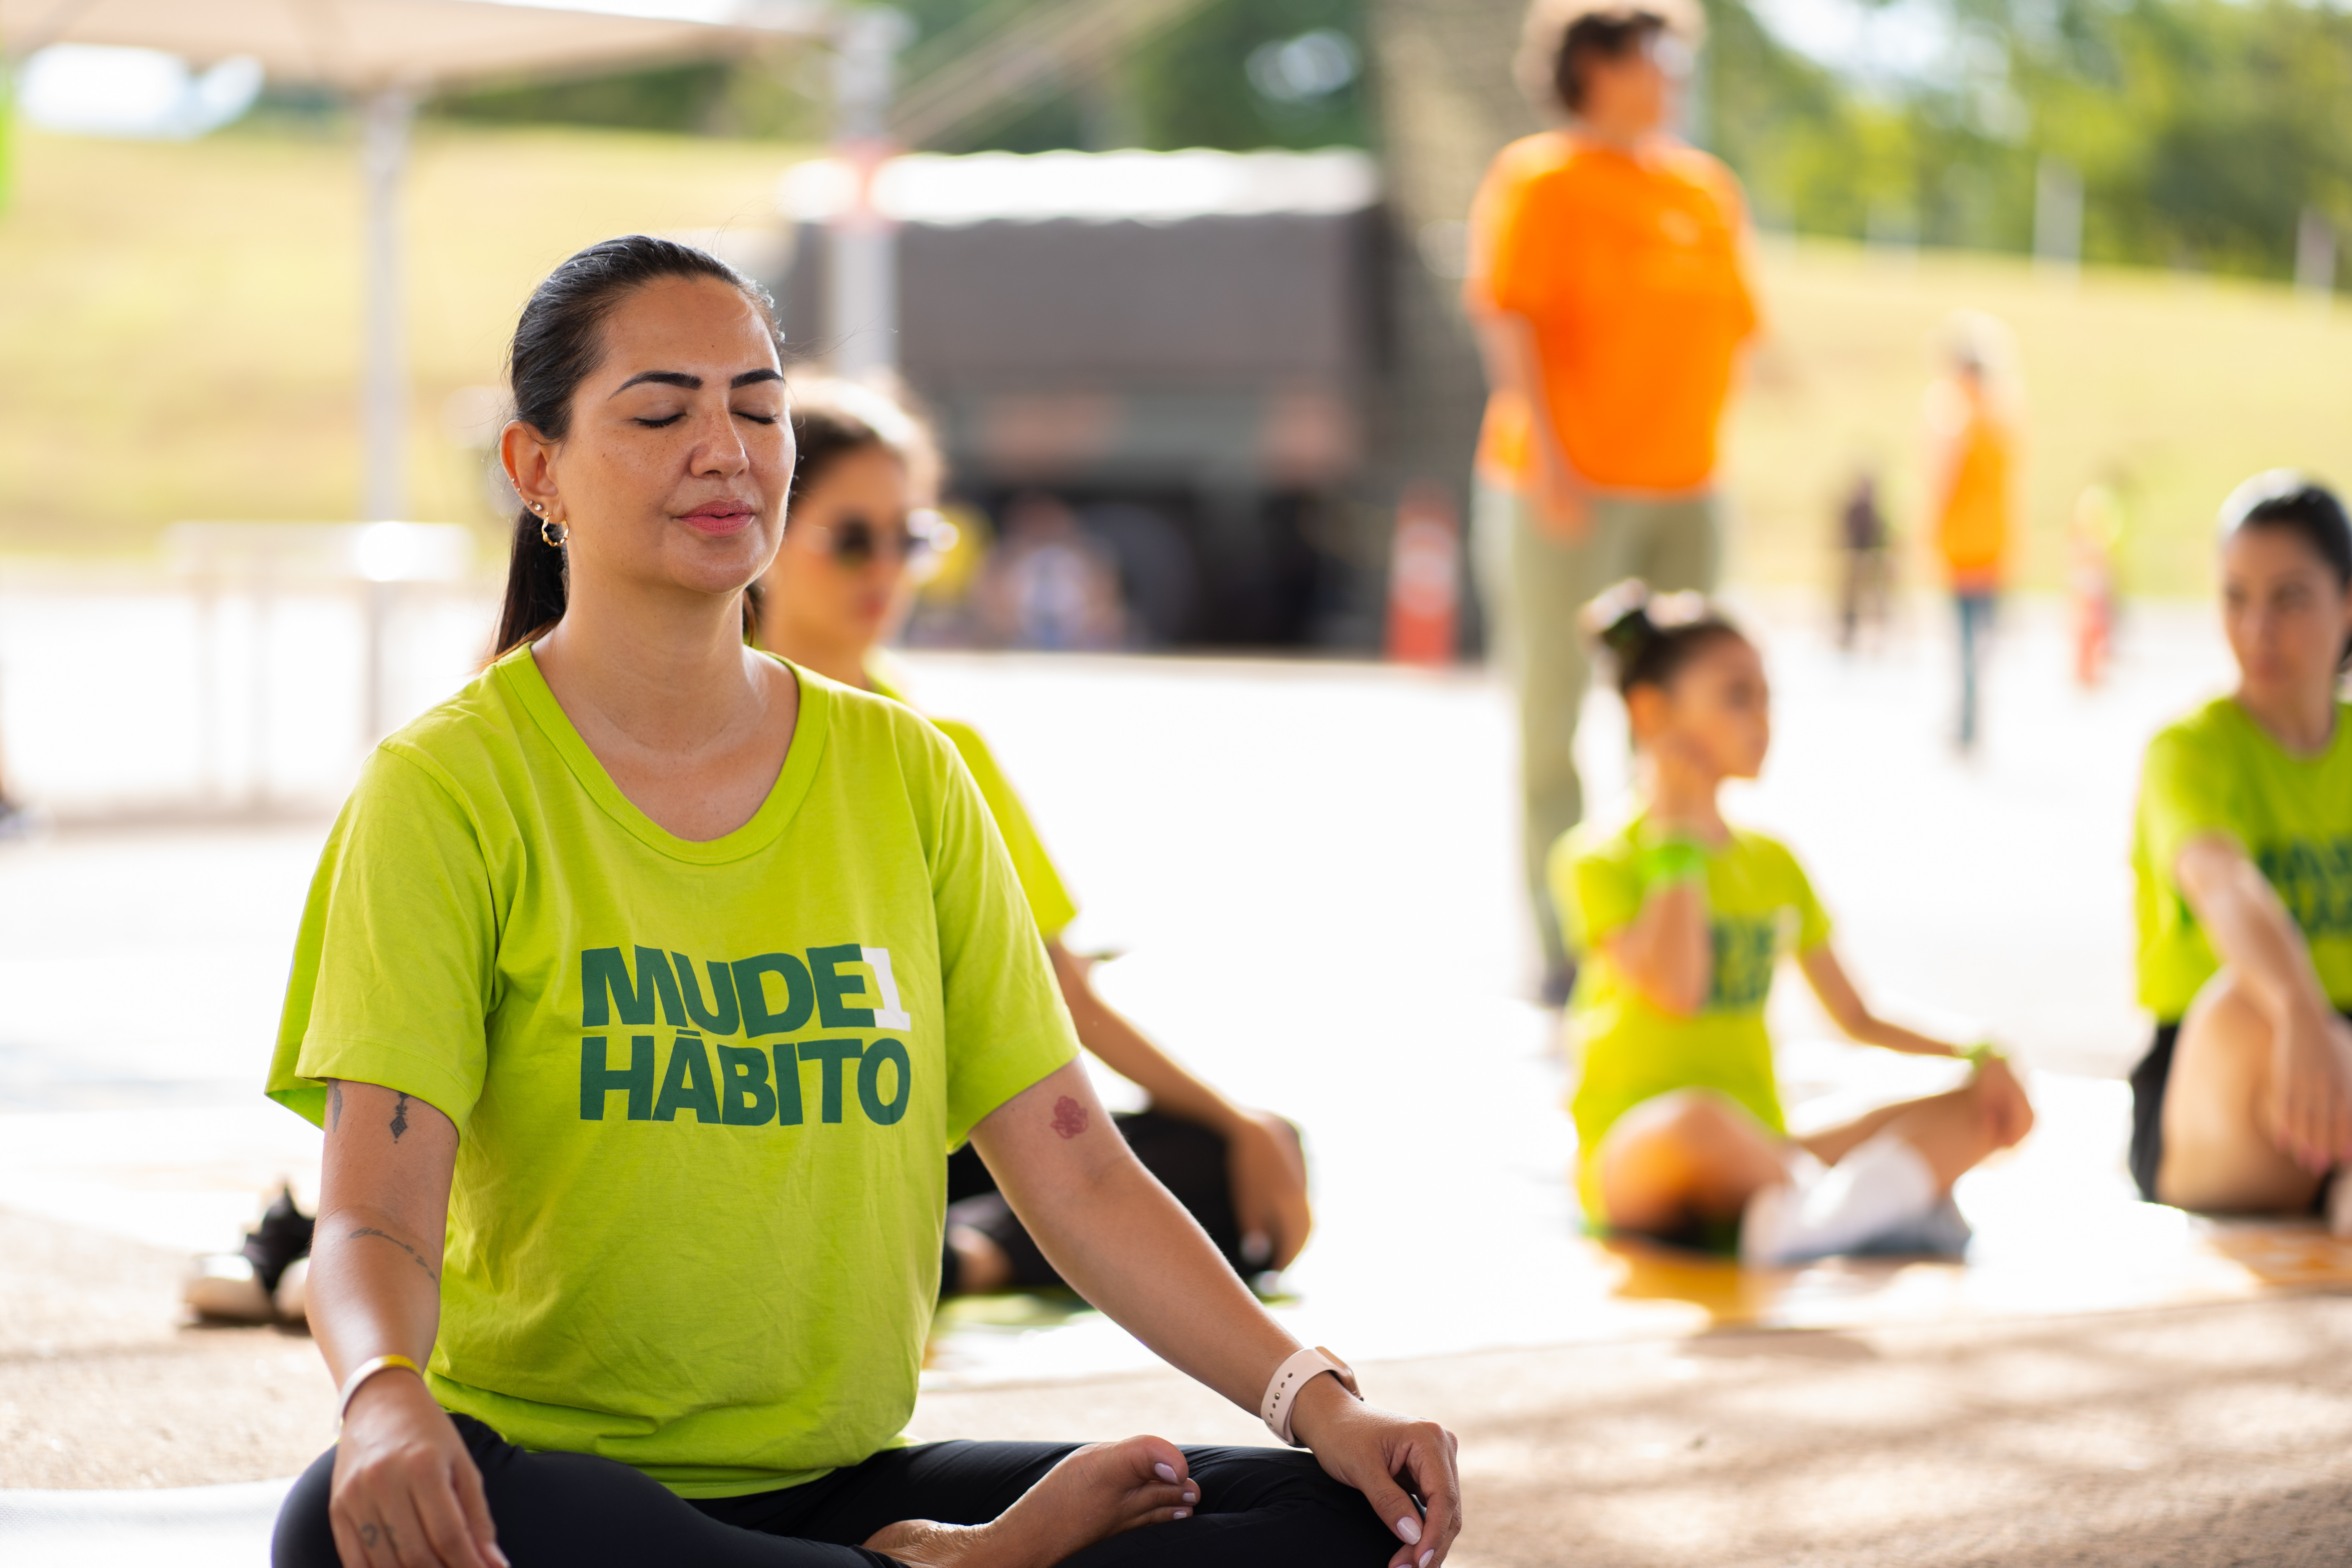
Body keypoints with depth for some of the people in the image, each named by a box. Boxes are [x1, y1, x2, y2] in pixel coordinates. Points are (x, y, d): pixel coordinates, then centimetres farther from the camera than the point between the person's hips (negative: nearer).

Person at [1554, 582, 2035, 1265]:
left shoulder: (1773, 866, 18)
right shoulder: (1596, 860, -3)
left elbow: (1856, 1016, 20)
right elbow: (1677, 992, -19)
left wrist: (1975, 1056, 2)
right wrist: (1678, 839, -10)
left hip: (1762, 1164, 7)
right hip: (1633, 1166, -7)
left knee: (1993, 1106, -9)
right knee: (1697, 1119, -43)